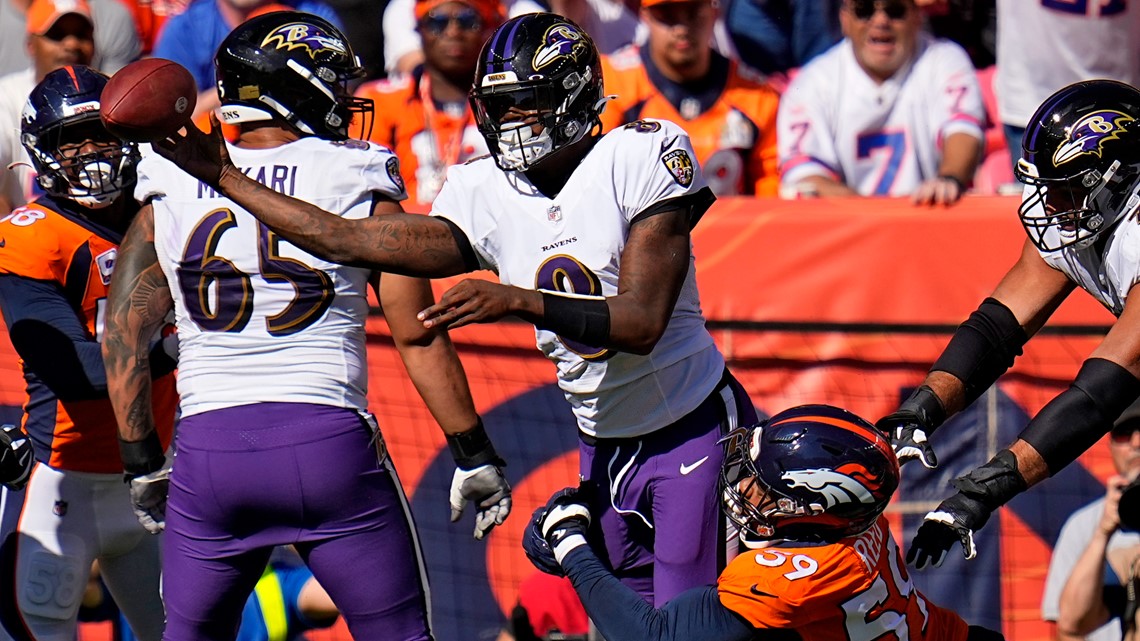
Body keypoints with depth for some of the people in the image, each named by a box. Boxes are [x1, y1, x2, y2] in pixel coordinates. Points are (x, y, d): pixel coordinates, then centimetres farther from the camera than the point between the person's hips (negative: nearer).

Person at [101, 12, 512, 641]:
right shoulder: (357, 181, 0)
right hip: (329, 442, -2)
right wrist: (474, 454, 7)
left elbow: (121, 334, 9)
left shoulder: (172, 187, 8)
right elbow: (419, 335, 0)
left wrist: (142, 462, 18)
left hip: (208, 445, 3)